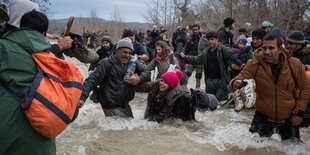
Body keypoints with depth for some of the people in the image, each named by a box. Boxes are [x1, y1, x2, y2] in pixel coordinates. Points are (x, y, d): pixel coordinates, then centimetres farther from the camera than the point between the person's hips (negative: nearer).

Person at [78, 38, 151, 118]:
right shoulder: (107, 63, -11)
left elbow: (147, 73, 7)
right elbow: (92, 80, -15)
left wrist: (139, 79, -16)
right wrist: (83, 97, -27)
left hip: (125, 105, 6)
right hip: (112, 107, -6)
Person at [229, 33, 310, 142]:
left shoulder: (294, 64, -13)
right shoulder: (254, 64, -16)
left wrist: (299, 112, -5)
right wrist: (235, 84, -47)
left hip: (289, 119, 1)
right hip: (263, 117, -1)